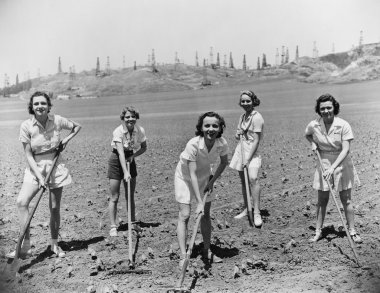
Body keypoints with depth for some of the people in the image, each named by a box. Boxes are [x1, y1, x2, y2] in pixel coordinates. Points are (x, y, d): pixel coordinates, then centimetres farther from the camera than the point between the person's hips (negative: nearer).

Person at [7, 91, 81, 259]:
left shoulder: (57, 120, -7)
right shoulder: (26, 126, -11)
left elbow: (77, 127, 12)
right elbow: (28, 155, -10)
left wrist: (67, 139, -5)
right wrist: (39, 177, -19)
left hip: (56, 167, 1)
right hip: (35, 168, -1)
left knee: (55, 208, 4)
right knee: (22, 201, -20)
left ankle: (54, 244, 22)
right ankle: (26, 246, -15)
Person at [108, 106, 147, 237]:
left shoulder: (140, 130, -11)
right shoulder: (118, 132, -24)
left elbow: (144, 148, 3)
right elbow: (121, 153, -32)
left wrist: (133, 156, -16)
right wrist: (125, 172, -40)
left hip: (130, 159, 4)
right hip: (116, 161, -4)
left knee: (130, 196, 10)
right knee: (114, 197, -1)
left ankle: (133, 223, 22)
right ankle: (113, 227, 7)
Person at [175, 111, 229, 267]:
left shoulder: (222, 144, -23)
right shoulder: (193, 145, -36)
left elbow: (224, 162, -1)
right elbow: (192, 174, -35)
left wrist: (212, 181, -8)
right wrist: (199, 202, -37)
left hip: (204, 176, 5)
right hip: (185, 177, -4)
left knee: (206, 214, 11)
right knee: (184, 215, -10)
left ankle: (207, 251, 26)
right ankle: (183, 257, -4)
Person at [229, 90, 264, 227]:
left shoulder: (257, 117, -12)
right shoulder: (242, 116, 12)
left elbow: (256, 140, -16)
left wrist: (248, 159, -20)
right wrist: (237, 134, 0)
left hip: (252, 151, -8)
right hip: (241, 149, 8)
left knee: (253, 178, -24)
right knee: (243, 181, 12)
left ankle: (257, 213, -22)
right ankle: (247, 209, 24)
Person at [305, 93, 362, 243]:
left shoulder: (343, 125, -18)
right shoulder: (314, 125, -9)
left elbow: (346, 150, -23)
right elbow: (307, 135, 16)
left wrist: (333, 168, -31)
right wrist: (313, 143, -6)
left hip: (341, 164, -2)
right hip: (323, 164, 2)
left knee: (346, 200, 5)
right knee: (322, 200, 8)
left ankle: (352, 231, 17)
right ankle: (318, 231, 17)